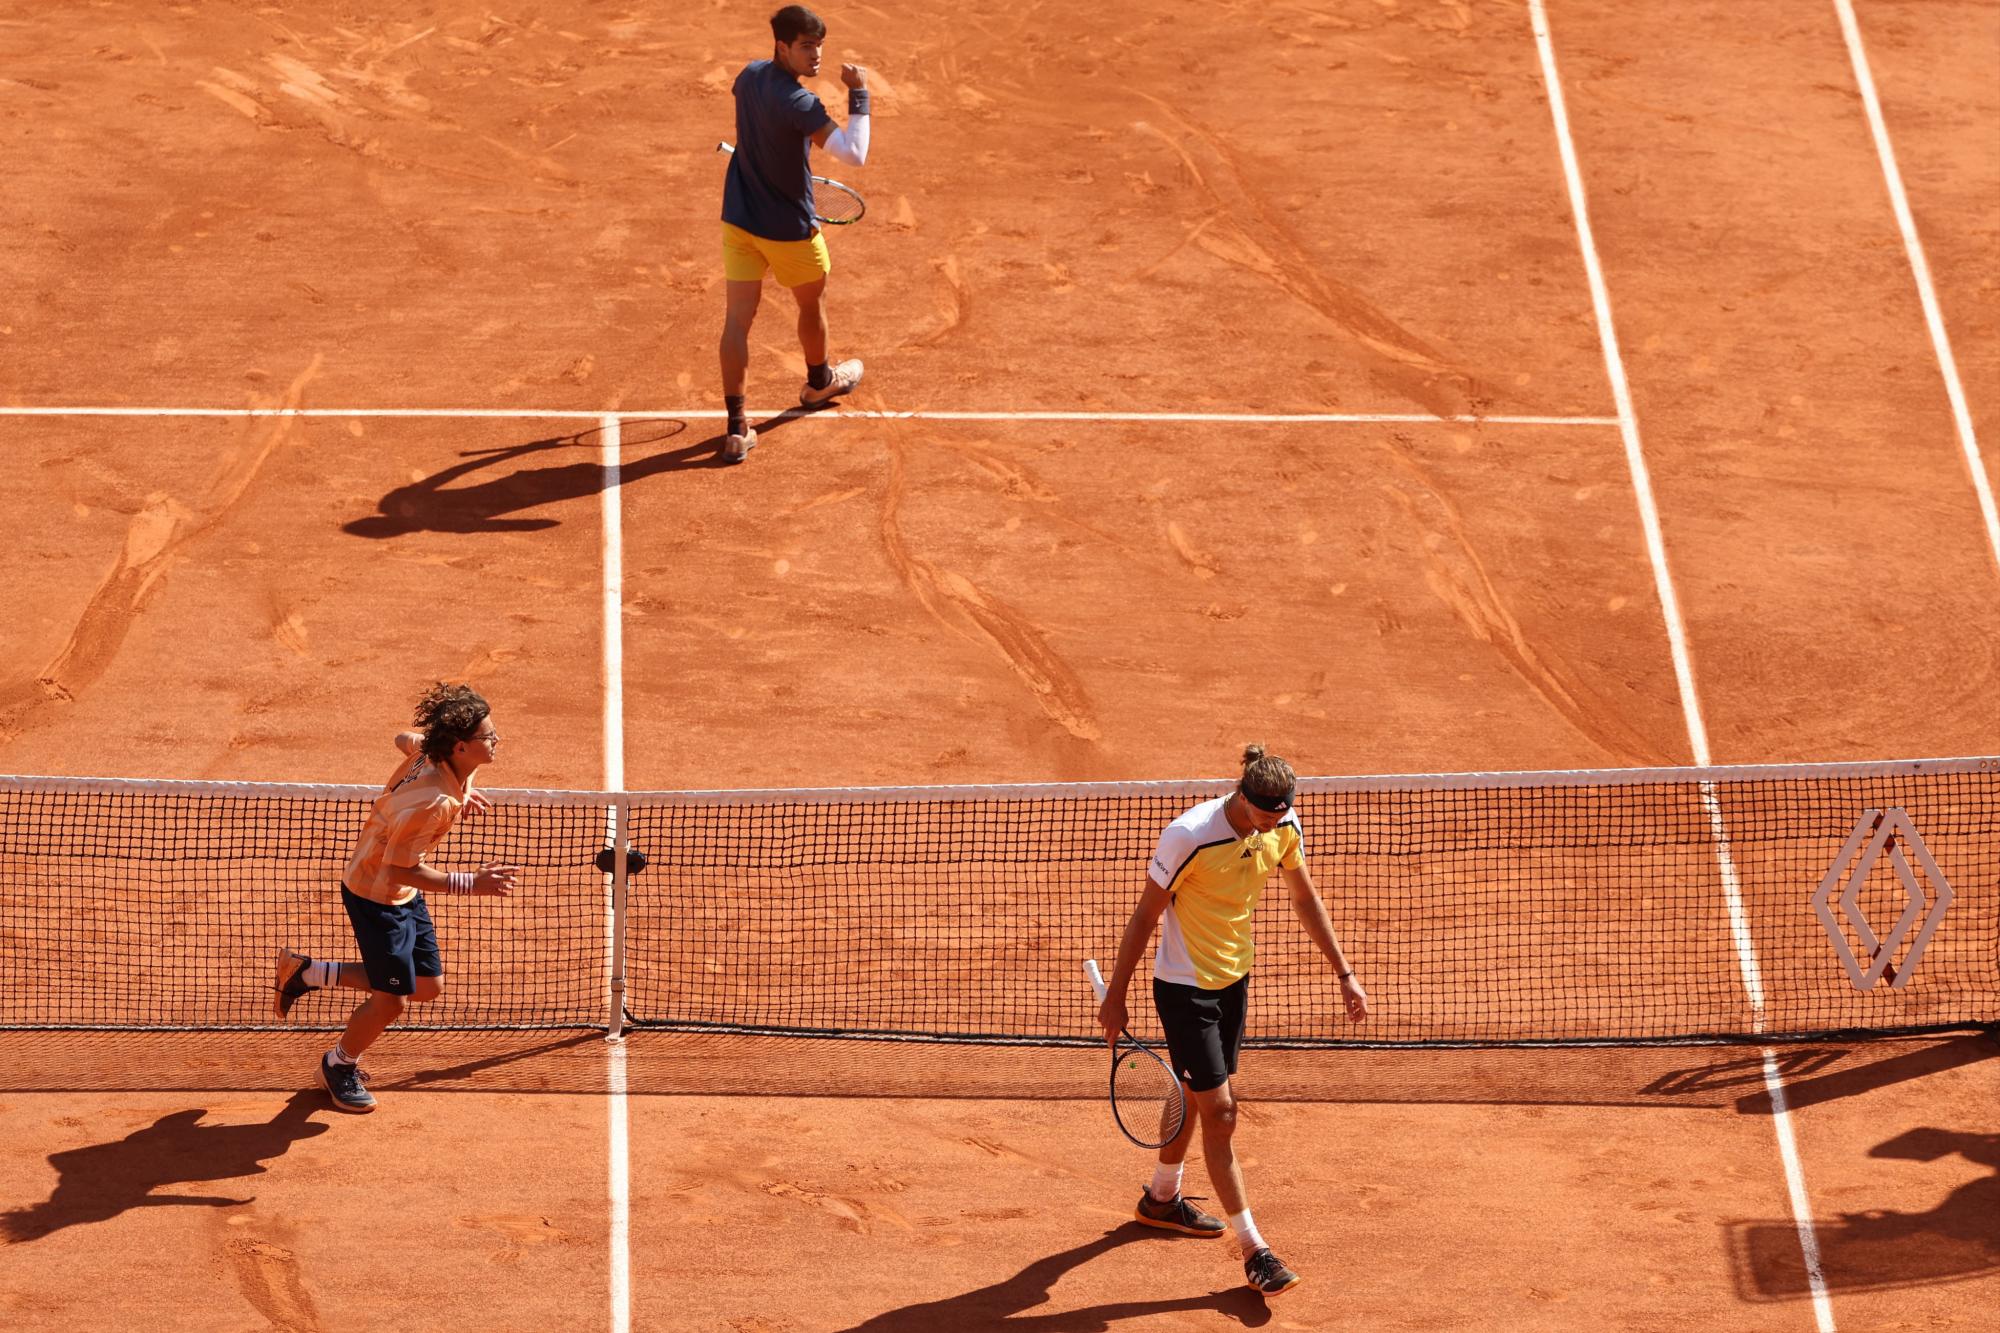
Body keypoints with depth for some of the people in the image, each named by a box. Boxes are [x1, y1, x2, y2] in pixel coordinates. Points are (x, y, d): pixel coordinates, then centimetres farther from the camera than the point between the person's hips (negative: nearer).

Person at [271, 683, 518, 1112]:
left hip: (404, 896, 9)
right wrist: (470, 883, -28)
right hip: (376, 895, -9)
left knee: (427, 986, 15)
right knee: (392, 999, 1)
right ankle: (340, 1064, 31)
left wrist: (459, 792, 12)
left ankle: (308, 973, 27)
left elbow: (405, 739, 12)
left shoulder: (430, 749, -11)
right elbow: (400, 868, -28)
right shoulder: (430, 803, -36)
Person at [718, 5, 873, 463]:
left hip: (739, 219, 6)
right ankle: (819, 383, 49)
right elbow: (854, 153, -36)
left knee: (737, 320, 0)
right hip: (789, 231, -5)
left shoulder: (750, 76, -4)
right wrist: (859, 95, -28)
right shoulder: (797, 104, -29)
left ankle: (737, 429, -4)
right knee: (812, 305, 23)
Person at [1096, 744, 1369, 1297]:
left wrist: (1344, 974, 7)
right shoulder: (1190, 837, -28)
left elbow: (1306, 899, 7)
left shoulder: (1282, 827, -9)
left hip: (1233, 979, 7)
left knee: (1195, 1098, 23)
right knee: (1219, 1112, -8)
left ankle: (1161, 1199, 45)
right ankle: (1252, 1248, -3)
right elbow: (1145, 915, -17)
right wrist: (1115, 996, -12)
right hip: (1184, 986, -7)